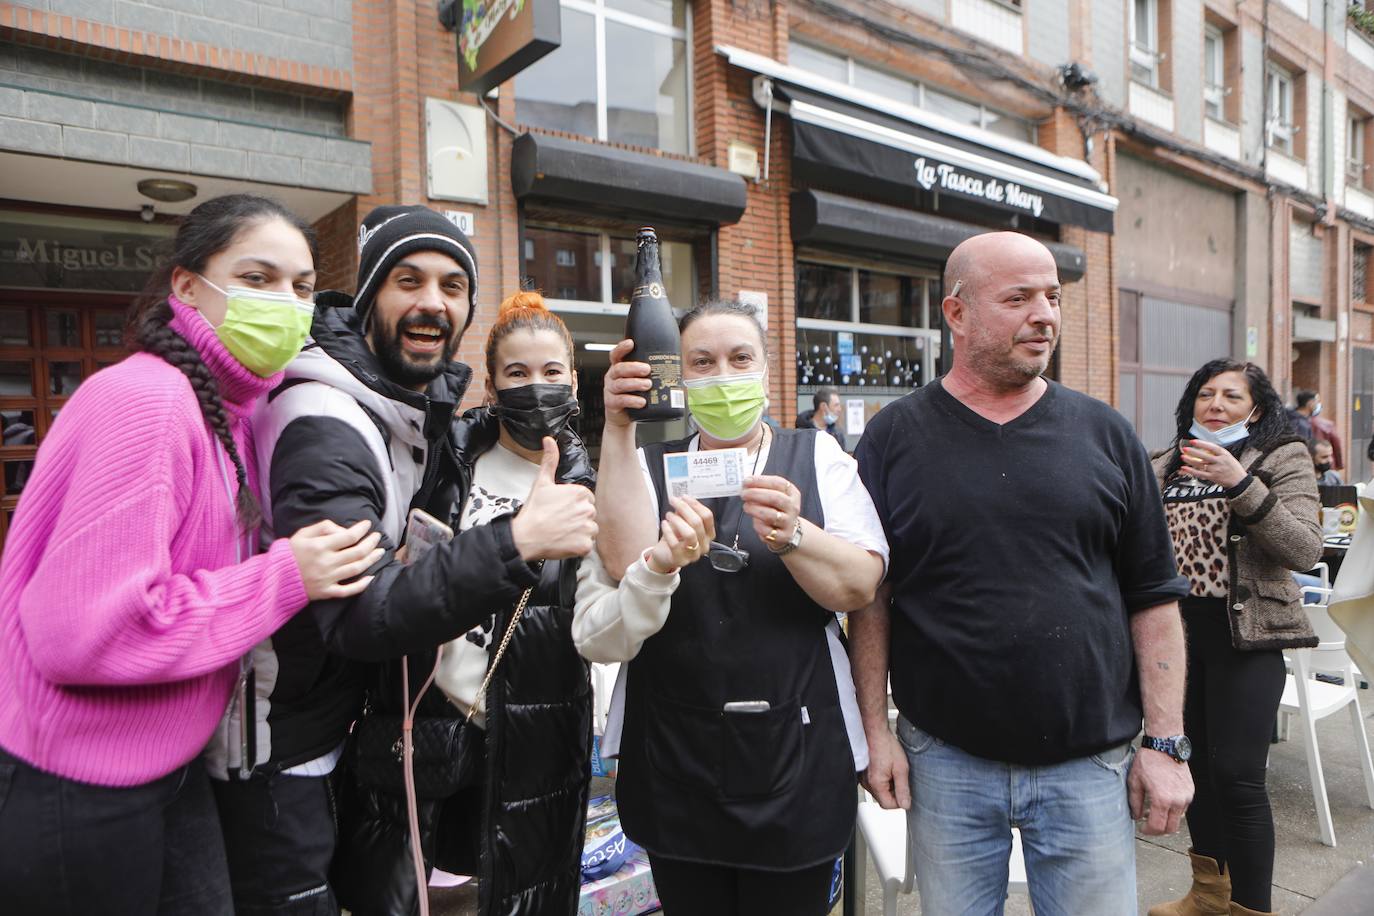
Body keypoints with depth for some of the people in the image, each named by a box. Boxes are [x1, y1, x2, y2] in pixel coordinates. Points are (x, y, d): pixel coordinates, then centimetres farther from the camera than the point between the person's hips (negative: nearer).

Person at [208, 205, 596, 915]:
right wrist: (516, 543, -43)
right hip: (271, 756, -9)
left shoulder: (424, 405, 2)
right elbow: (361, 616, -36)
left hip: (337, 734, 9)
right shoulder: (325, 428, -27)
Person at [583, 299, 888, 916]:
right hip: (675, 766, 1)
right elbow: (623, 561, -16)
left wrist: (792, 534, -28)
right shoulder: (647, 466, 4)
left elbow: (861, 586, -9)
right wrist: (619, 428, -18)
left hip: (797, 758, 0)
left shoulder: (818, 457, 2)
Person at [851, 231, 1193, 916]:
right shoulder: (895, 436, -3)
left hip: (1089, 763, 1)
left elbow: (1153, 597, 4)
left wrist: (1166, 743, 0)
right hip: (944, 762, -1)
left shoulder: (1104, 434, 2)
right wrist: (875, 731, -4)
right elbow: (869, 596, -1)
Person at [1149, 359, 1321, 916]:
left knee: (1237, 774, -6)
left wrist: (1240, 483, -25)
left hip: (1243, 633, -5)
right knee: (1195, 761, 15)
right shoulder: (1167, 466, 11)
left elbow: (1305, 551, -16)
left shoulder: (1283, 458, -2)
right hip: (1178, 627, 5)